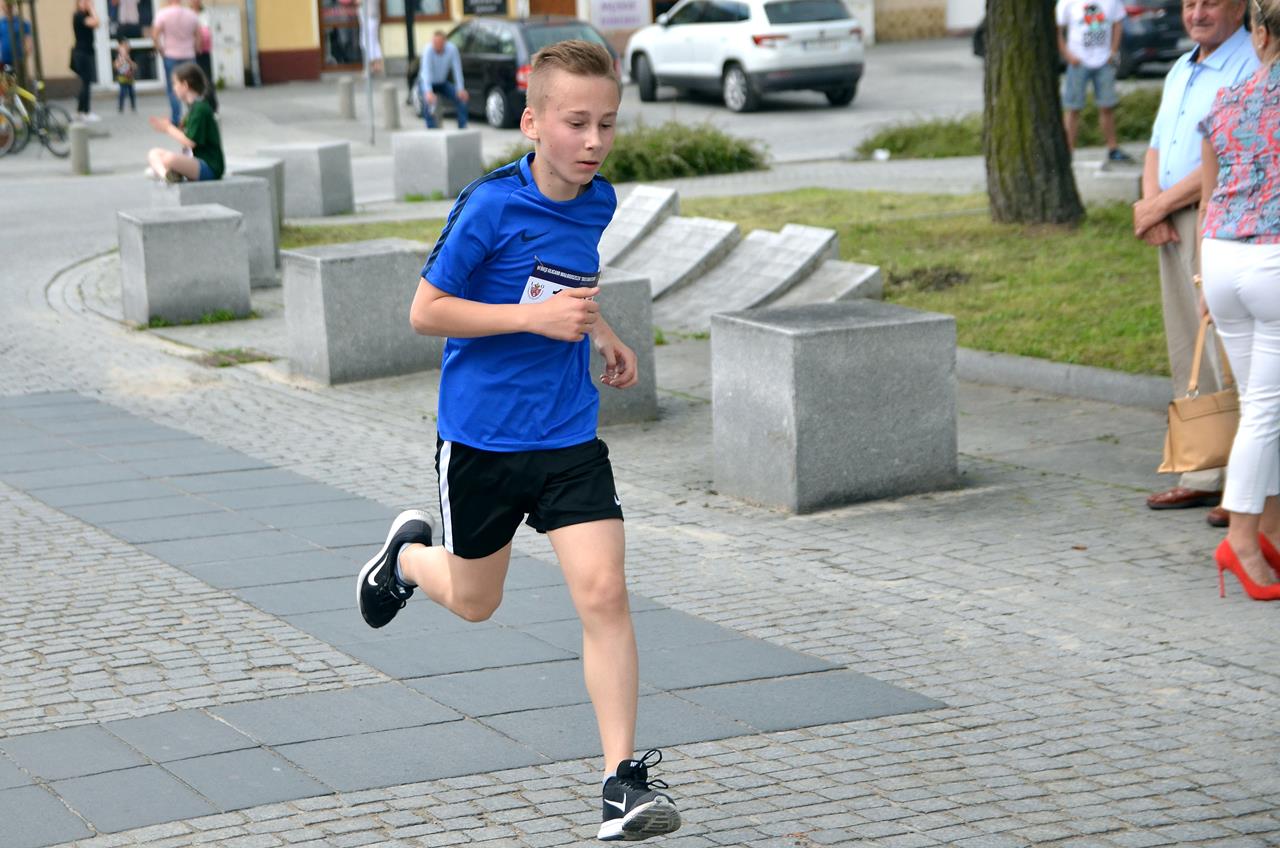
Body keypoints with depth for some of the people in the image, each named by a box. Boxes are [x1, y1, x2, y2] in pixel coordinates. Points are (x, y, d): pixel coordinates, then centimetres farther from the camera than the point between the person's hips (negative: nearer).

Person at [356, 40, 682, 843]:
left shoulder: (598, 202, 2)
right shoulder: (491, 206, -18)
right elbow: (426, 311, -16)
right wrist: (536, 317, -24)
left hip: (569, 433, 4)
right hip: (482, 435, -3)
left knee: (603, 593, -11)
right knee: (475, 602, 15)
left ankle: (623, 777, -7)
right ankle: (410, 553, 50)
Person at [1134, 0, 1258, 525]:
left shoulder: (1252, 68, -11)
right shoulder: (1181, 70, 19)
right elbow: (1157, 148, 19)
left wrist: (1160, 205, -9)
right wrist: (1151, 209, -1)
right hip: (1174, 229, 9)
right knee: (1189, 360, 11)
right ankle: (1204, 475, 18)